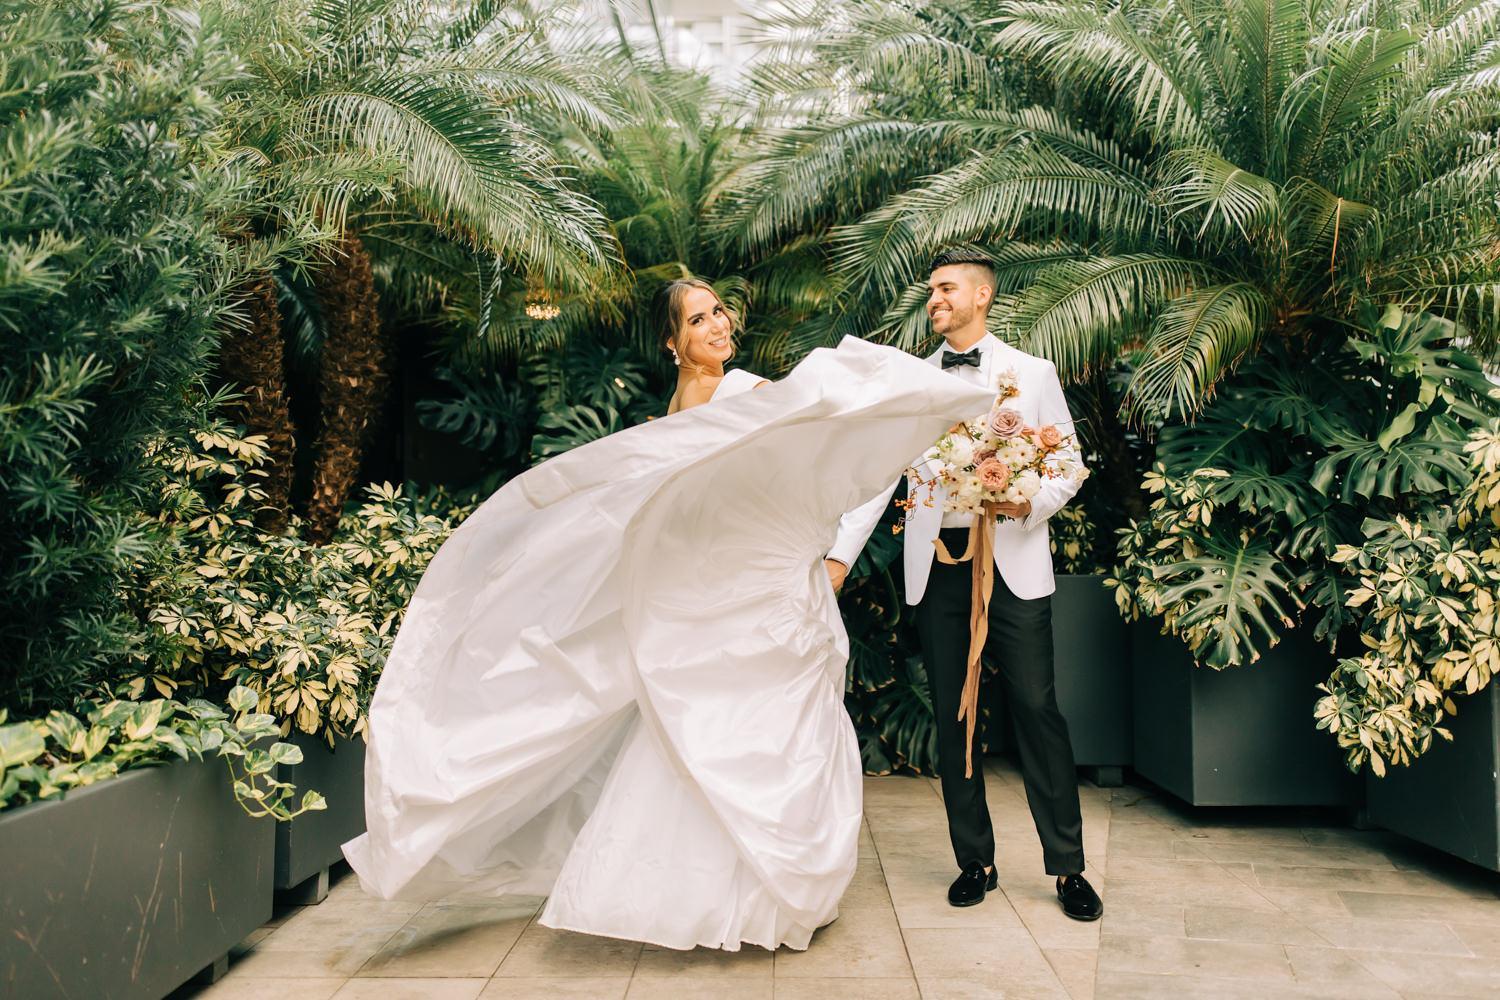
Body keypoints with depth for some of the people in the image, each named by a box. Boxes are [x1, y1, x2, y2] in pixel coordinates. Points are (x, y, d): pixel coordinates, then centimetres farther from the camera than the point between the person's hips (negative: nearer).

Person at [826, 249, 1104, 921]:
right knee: (951, 716, 6)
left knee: (1036, 708, -3)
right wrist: (839, 554, -1)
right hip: (936, 564, 2)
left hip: (1013, 560, -2)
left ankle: (1068, 866, 9)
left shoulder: (1032, 374, 8)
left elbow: (1068, 464, 7)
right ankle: (975, 860, 19)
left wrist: (1028, 502, -14)